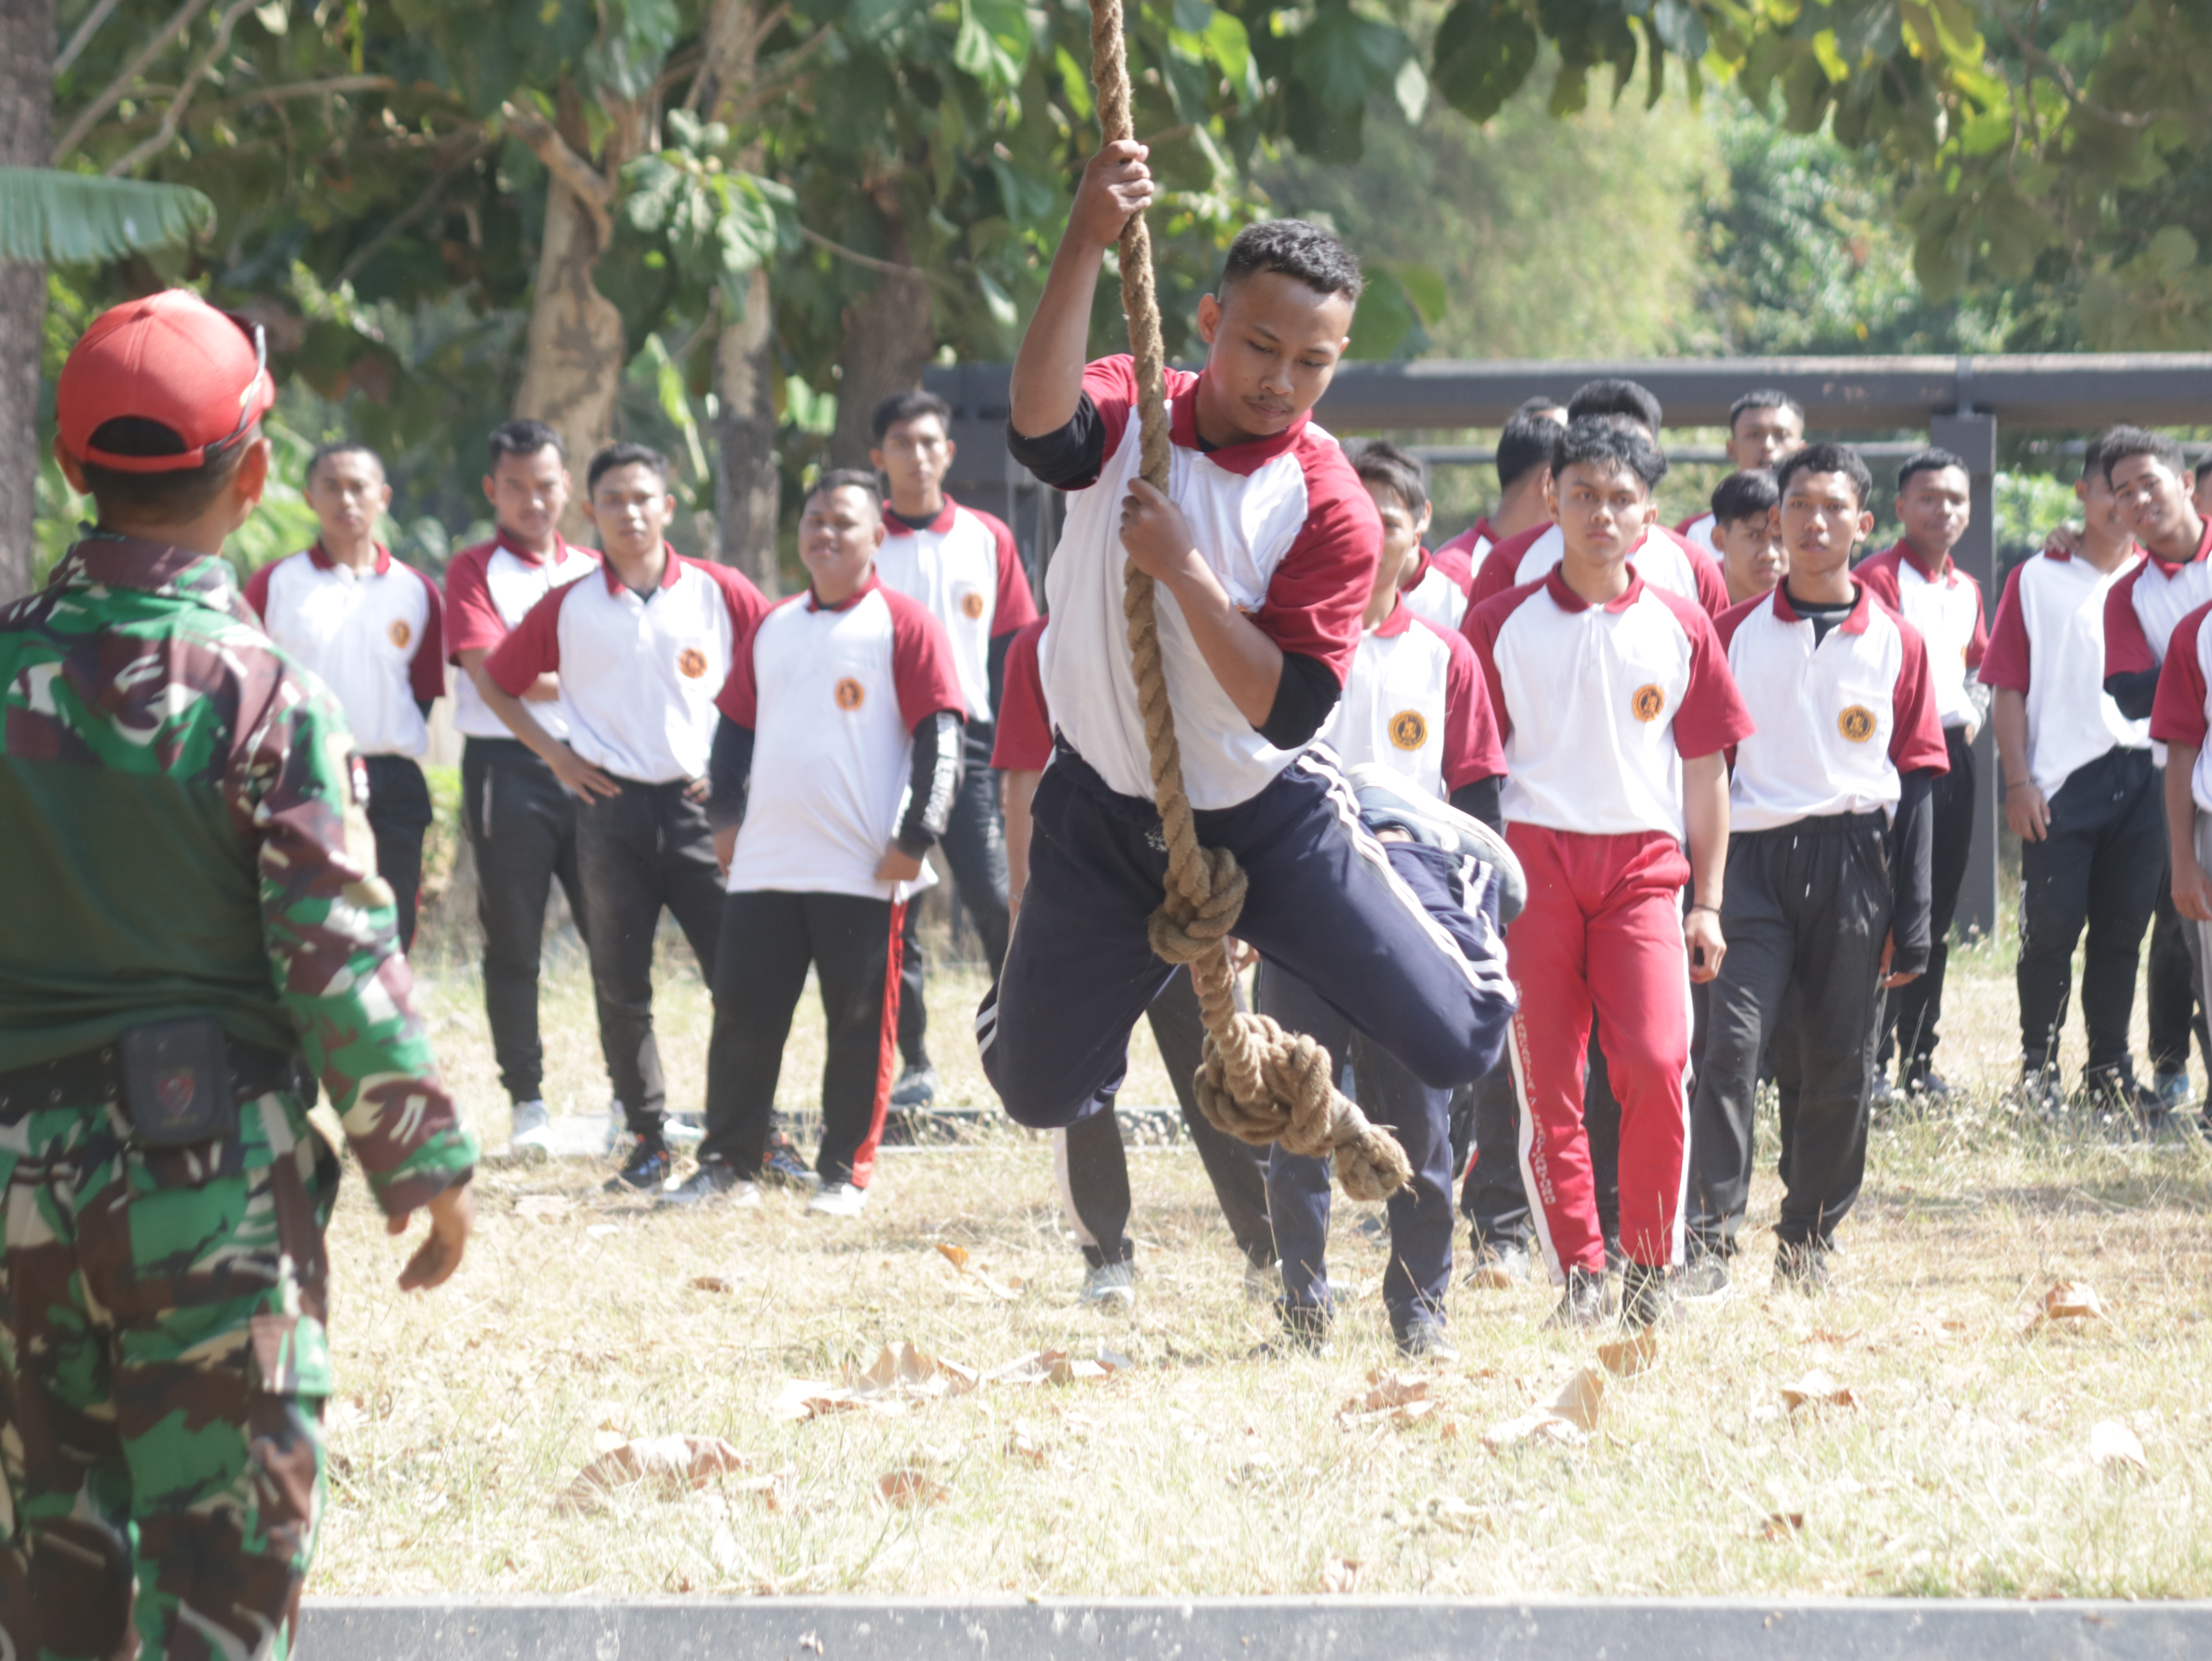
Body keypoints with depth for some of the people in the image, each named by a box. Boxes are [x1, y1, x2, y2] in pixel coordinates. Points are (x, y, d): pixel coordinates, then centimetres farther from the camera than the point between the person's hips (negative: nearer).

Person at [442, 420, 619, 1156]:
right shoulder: (474, 571, 3)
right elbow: (494, 679, -8)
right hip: (509, 768, -3)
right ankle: (526, 1102, 7)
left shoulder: (594, 571, 16)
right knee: (514, 946, 1)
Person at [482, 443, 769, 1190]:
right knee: (621, 984, 2)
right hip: (611, 804, 1)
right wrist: (552, 753, 5)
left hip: (700, 801, -1)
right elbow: (496, 681, 14)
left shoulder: (720, 594, 1)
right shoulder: (569, 608, 4)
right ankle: (647, 1139, 10)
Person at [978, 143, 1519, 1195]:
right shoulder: (1129, 413, -11)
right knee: (1038, 1093, 6)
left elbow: (1288, 707, -23)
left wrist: (1184, 572, -31)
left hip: (1268, 821, -1)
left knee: (1457, 1042, -5)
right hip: (1104, 819, 1)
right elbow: (1039, 429, -37)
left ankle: (1427, 856, 28)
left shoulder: (1331, 509, -17)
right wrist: (1086, 246, -49)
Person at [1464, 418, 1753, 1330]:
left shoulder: (1680, 628, 9)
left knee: (1658, 1063, -15)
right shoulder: (1503, 623, 7)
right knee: (1545, 1077, -2)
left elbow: (1705, 771, 12)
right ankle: (1579, 1272, 7)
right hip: (1532, 861, 0)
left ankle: (1651, 1267, 0)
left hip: (1644, 864, 0)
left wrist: (1707, 903, 8)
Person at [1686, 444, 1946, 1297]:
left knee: (1839, 1065, 4)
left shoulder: (1897, 644, 8)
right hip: (1755, 857, -1)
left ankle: (1810, 1242, 16)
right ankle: (1710, 1239, -15)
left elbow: (1916, 781, 8)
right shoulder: (1736, 633, 7)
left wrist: (1911, 923, 3)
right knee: (1732, 1041, -15)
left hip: (1855, 867, 1)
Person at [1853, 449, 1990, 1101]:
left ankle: (1919, 1059, 16)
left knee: (1937, 917, 10)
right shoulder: (1878, 578, -9)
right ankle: (1873, 1062, -6)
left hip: (1953, 755, 7)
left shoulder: (1967, 589, 15)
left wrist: (1973, 710, 10)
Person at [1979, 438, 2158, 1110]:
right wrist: (2018, 782, -8)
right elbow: (2008, 688, 1)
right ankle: (2038, 1066, 6)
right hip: (2061, 781, -3)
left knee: (2123, 927, 6)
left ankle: (2110, 1064, 15)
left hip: (2141, 775, 3)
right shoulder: (2036, 580, 4)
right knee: (2052, 928, -4)